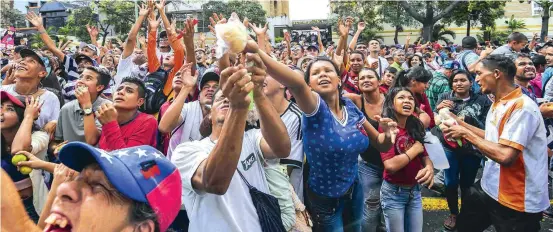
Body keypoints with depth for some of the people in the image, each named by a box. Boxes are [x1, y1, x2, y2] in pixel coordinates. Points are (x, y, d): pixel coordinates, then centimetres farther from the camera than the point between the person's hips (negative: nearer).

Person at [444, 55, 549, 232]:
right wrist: (460, 123, 10)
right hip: (490, 187, 9)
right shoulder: (498, 104, 8)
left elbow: (505, 156, -32)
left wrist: (466, 134, -21)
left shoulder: (522, 107, -24)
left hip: (516, 200, -9)